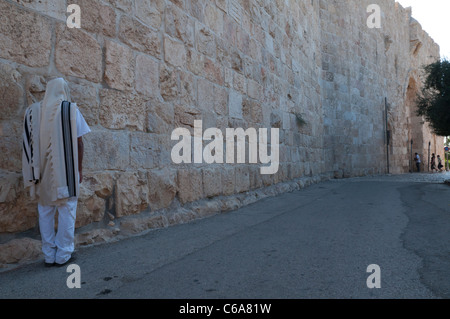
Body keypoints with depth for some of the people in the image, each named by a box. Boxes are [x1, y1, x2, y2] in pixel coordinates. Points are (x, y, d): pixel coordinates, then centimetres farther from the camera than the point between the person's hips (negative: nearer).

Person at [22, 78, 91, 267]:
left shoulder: (33, 111, 8)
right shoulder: (71, 110, -3)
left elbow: (29, 143, 7)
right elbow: (78, 142, -6)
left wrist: (33, 171, 12)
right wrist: (79, 169, 1)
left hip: (43, 172, 4)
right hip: (66, 170, -3)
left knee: (45, 212, 11)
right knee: (67, 211, 4)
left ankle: (49, 255, 17)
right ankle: (63, 255, 7)